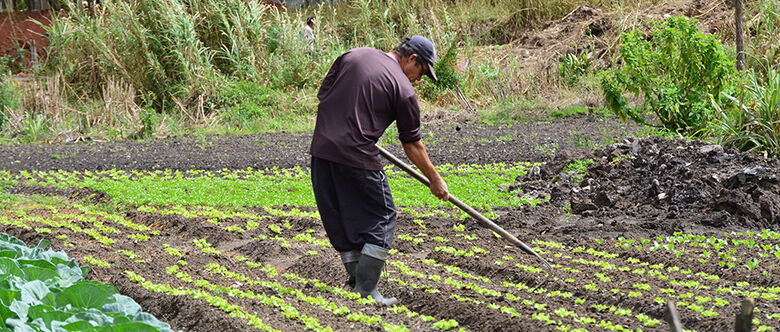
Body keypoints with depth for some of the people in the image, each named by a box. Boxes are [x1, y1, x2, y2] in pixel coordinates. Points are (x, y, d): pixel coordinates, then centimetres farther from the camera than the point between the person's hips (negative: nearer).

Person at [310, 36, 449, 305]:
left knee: (341, 221, 16)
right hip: (357, 157, -6)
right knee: (381, 219, 5)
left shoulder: (353, 55, 10)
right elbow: (412, 144, 3)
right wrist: (434, 179, 15)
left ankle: (355, 281, 22)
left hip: (322, 150, 6)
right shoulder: (403, 89, -3)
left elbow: (323, 94, 14)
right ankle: (366, 291, 1)